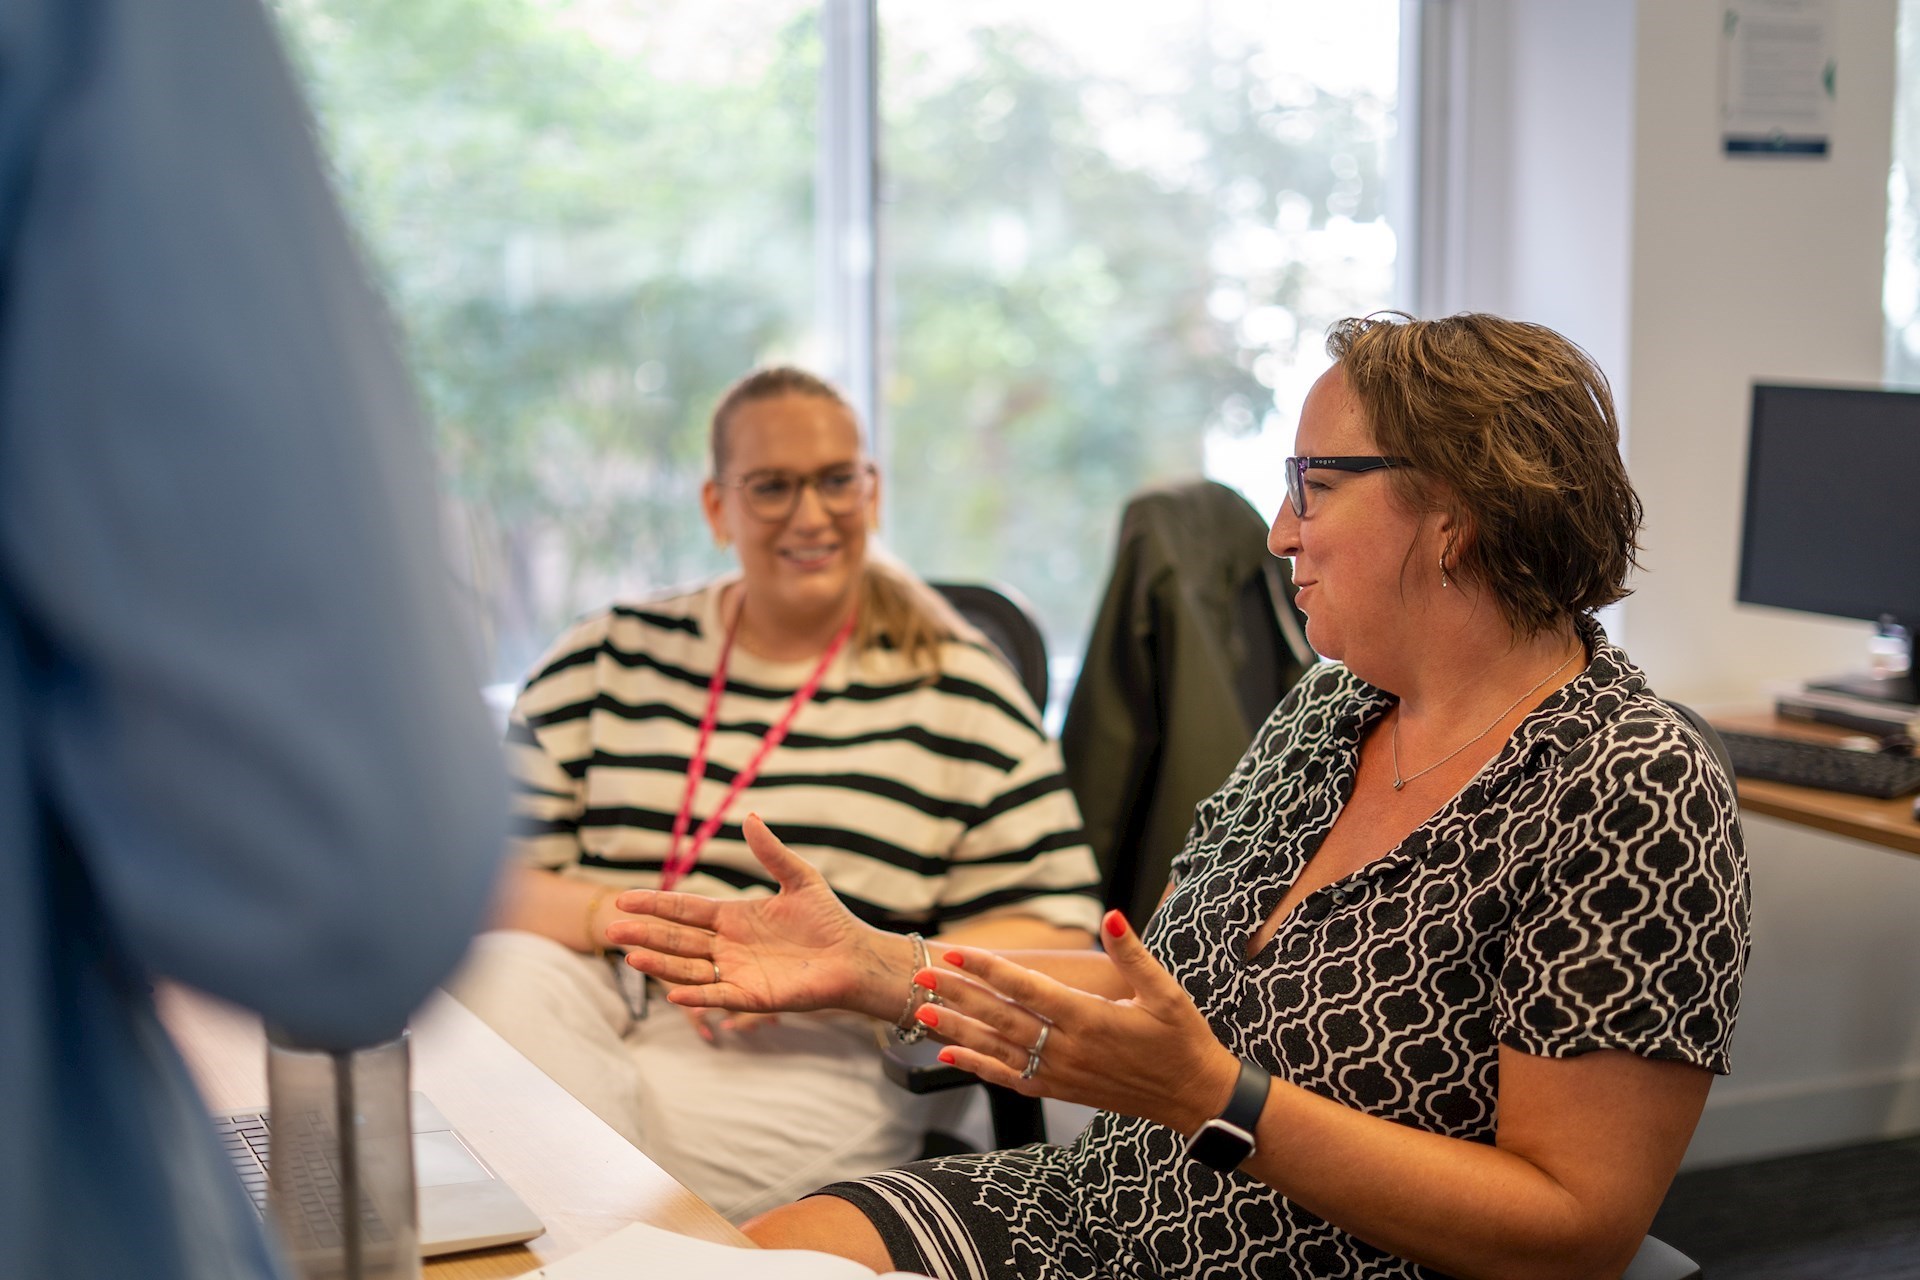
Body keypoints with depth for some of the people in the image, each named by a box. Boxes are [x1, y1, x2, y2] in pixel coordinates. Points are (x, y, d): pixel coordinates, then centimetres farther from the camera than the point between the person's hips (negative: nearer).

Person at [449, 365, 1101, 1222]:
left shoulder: (955, 691, 8)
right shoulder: (609, 658, 15)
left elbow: (1055, 934, 2)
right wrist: (623, 917, -14)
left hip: (814, 1050, -3)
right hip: (590, 993, 4)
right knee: (484, 981, -31)